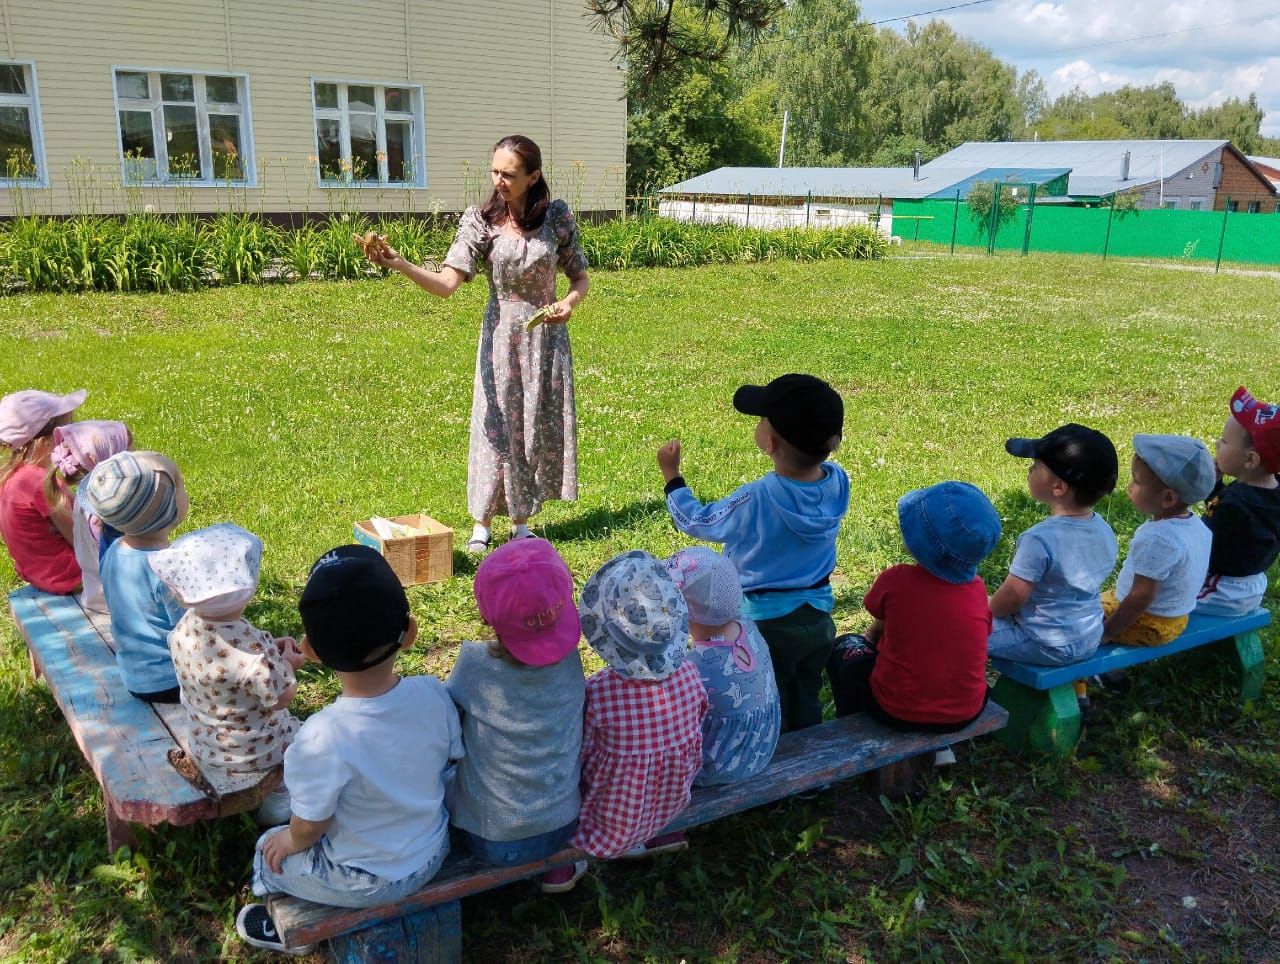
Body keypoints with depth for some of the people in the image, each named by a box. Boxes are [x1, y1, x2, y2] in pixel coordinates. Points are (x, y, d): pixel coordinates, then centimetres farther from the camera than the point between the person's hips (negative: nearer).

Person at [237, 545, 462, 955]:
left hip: (364, 882, -5)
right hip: (432, 853, 5)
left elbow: (309, 828, -21)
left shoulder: (322, 738, -36)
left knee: (269, 852, 23)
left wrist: (290, 841, 2)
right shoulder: (433, 694, -23)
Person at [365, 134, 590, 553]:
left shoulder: (557, 217, -6)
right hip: (501, 335, -1)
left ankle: (522, 522, 22)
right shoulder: (480, 219, -9)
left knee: (542, 424, 7)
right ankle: (482, 524, 13)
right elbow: (447, 283, -19)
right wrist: (398, 264, -35)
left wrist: (570, 302, -17)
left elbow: (580, 276, 5)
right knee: (496, 424, 0)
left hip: (546, 335, 2)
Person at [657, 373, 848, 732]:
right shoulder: (838, 481, -15)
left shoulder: (756, 500, -29)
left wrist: (671, 473, 2)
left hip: (767, 623, -5)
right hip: (819, 617, 6)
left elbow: (695, 521, -10)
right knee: (807, 709, 25)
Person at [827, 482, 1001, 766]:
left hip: (898, 712, -3)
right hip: (966, 713, 4)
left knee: (844, 647, 22)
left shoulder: (895, 580, -18)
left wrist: (871, 635, 24)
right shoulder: (978, 588, -9)